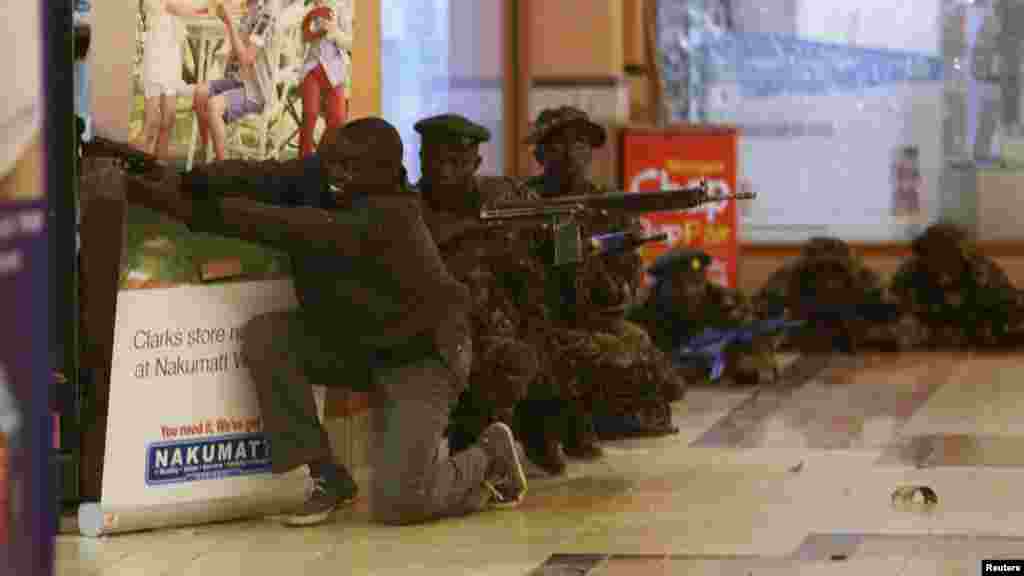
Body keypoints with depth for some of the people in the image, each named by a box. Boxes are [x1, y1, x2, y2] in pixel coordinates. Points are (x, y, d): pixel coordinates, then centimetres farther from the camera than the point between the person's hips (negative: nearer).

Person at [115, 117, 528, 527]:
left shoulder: (389, 217, -32)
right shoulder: (320, 177, -10)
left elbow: (292, 229, -42)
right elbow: (257, 177, -26)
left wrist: (193, 210, -47)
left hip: (417, 356, -7)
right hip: (350, 343, 7)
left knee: (395, 504, -18)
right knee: (264, 336, -20)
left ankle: (488, 456, 16)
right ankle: (327, 478, -5)